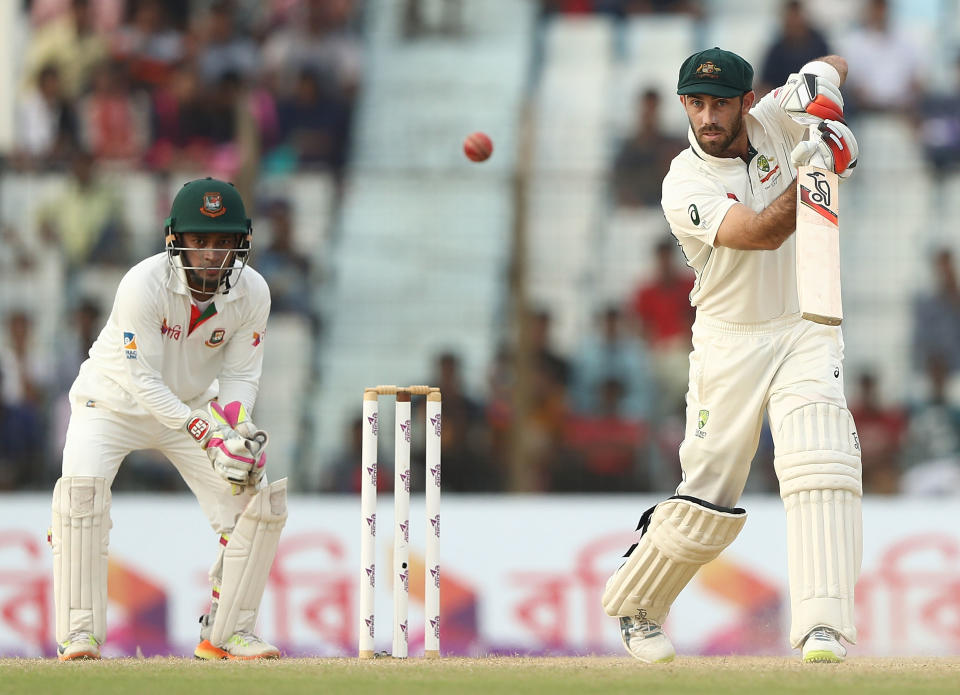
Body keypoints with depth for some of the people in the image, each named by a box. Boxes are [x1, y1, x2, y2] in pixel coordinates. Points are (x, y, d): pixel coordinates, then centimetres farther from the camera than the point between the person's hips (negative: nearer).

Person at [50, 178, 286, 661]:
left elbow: (240, 374, -7)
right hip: (115, 402, -4)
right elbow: (143, 380, -29)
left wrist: (236, 426, -28)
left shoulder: (252, 292, -16)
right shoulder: (144, 285, -30)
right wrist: (206, 433, -40)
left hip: (194, 406, 4)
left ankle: (226, 632, 7)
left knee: (261, 502, -8)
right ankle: (79, 634, -22)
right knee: (81, 489, -30)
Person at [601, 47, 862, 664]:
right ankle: (636, 605, 27)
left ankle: (823, 627, -27)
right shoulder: (684, 187, -15)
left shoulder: (772, 124, -2)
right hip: (730, 343, -2)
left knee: (822, 465, -20)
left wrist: (817, 86, -16)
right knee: (709, 500, 1)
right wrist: (815, 169, -38)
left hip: (807, 332, 2)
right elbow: (762, 233, -28)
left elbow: (834, 65, 7)